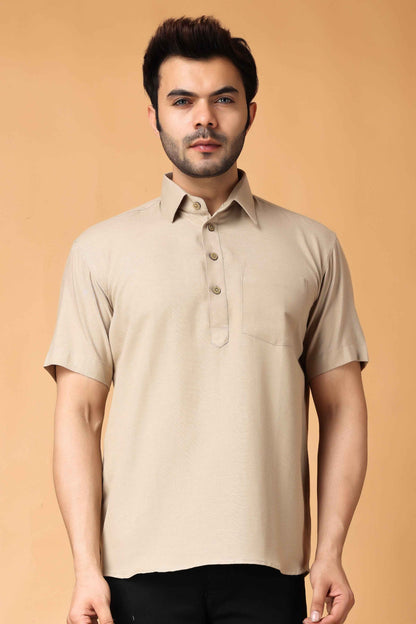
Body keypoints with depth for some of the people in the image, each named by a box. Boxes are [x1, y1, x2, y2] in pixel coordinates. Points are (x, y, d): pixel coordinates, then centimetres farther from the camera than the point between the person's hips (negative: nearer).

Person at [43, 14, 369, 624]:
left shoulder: (313, 247, 9)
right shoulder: (101, 250, 6)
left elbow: (342, 406, 7)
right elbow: (79, 414, 2)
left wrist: (331, 551, -1)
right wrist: (87, 565, -6)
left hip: (270, 563, 1)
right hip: (142, 563, 0)